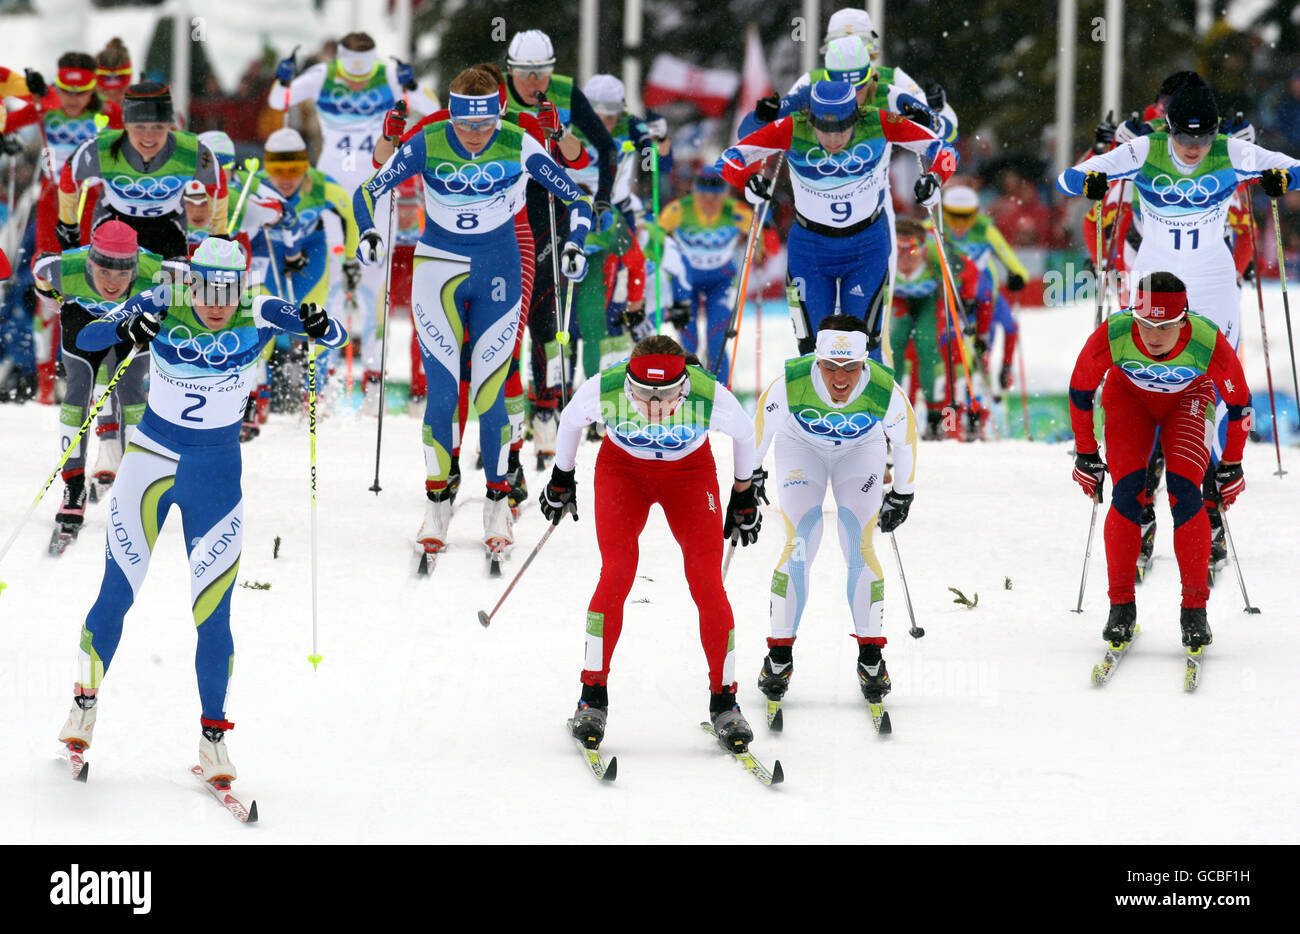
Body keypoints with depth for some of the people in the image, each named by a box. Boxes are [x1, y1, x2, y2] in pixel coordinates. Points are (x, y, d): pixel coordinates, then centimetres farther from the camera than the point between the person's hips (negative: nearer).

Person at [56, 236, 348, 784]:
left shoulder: (257, 317, -12)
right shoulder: (160, 309, -13)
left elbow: (334, 337, -16)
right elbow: (85, 339, -20)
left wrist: (319, 326, -40)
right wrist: (124, 331, -42)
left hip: (217, 467, 0)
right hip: (153, 453, 0)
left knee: (212, 613, -2)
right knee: (117, 594, -2)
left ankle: (214, 734, 10)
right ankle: (85, 703, 18)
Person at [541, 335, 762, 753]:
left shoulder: (711, 397, -34)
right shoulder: (603, 391, -32)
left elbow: (743, 431, -9)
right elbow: (571, 420, -6)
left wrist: (744, 495, 5)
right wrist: (561, 479, 8)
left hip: (690, 471, 0)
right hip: (622, 467, 0)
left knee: (707, 583, -12)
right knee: (616, 574, -17)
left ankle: (724, 703, 1)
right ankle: (593, 698, -7)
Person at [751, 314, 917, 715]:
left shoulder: (886, 393, -33)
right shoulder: (788, 385, -36)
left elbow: (905, 439, -11)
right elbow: (759, 424, -13)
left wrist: (903, 494, 0)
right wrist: (750, 473, -2)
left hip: (862, 450, 0)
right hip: (801, 445, 0)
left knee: (860, 547, -11)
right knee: (799, 546, -12)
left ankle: (871, 657, 0)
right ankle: (780, 657, -2)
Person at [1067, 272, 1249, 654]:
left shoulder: (1210, 345, -37)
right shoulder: (1110, 337, -36)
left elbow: (1240, 403, -15)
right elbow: (1079, 391, -14)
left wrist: (1231, 466, -4)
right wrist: (1086, 457, -5)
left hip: (1188, 397, 0)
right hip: (1128, 393, 1)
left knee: (1185, 494, -18)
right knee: (1127, 494, -17)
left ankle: (1195, 609, -9)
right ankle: (1121, 607, -6)